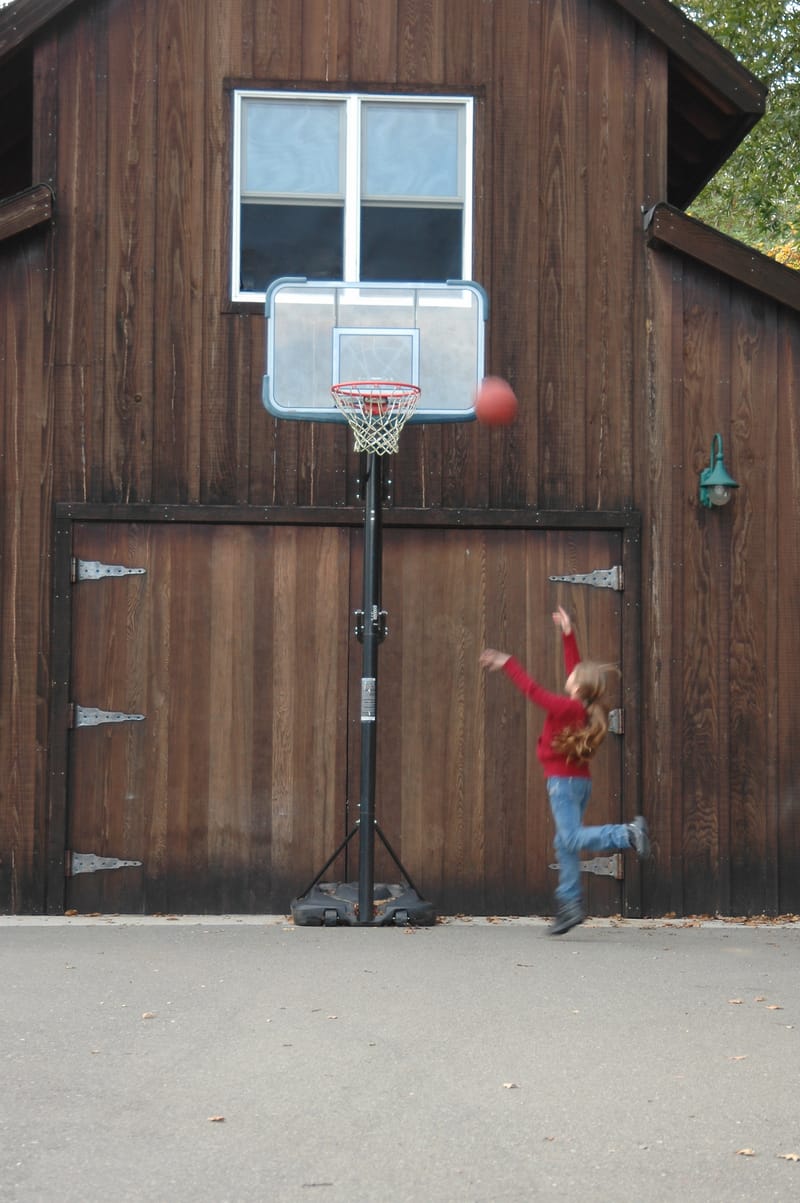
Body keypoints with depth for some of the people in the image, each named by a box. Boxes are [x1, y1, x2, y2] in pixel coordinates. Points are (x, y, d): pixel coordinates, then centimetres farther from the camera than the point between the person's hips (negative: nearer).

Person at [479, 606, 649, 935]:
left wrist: (508, 664, -9)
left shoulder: (566, 708, -16)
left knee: (572, 838, -13)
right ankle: (570, 904, 9)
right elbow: (576, 668, 16)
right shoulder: (586, 705, 4)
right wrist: (568, 635, 20)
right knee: (564, 843, 10)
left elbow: (532, 690, -15)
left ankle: (628, 834, -24)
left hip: (563, 781, -8)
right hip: (581, 780, 8)